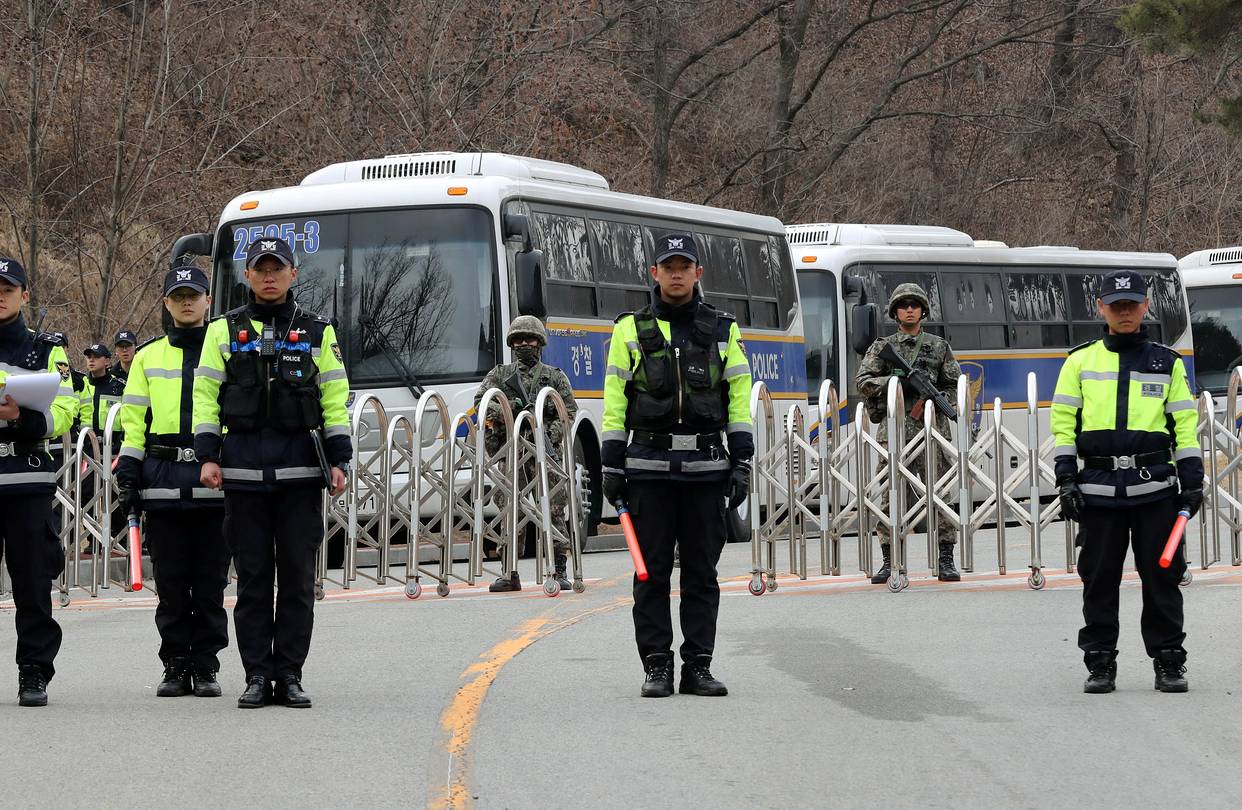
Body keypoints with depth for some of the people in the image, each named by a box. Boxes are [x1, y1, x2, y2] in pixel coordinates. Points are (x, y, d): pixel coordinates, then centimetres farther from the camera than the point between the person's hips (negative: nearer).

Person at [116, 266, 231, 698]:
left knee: (210, 581, 1)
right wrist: (128, 472, 2)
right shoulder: (148, 357, 13)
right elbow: (134, 420, 12)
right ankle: (175, 666, 9)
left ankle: (205, 666, 7)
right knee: (170, 582, 3)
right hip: (163, 482, 1)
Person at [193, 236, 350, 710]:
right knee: (252, 575, 1)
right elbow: (206, 396, 6)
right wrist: (207, 457, -4)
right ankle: (257, 676, 5)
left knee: (298, 575, 0)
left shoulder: (318, 333, 9)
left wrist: (338, 461, 0)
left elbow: (335, 399, 8)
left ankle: (290, 675, 5)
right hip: (243, 469, 0)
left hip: (301, 471, 0)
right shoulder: (225, 331, 9)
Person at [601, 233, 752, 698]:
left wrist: (741, 463, -1)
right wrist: (611, 467, -1)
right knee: (652, 572, 0)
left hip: (706, 468, 1)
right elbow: (615, 402, 5)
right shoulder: (631, 330, 6)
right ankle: (656, 668, 4)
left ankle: (698, 667, 8)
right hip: (649, 467, -1)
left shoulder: (722, 331, 9)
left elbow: (739, 398, 7)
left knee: (702, 571, 3)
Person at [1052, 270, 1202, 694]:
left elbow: (1185, 424, 10)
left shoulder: (1167, 363, 10)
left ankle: (1169, 662, 8)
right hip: (1098, 487, 0)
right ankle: (1100, 663, 10)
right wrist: (1066, 479, -1)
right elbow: (1063, 422, 8)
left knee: (1161, 576, 0)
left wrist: (1192, 481, 3)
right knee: (1099, 579, 2)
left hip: (1155, 487, 0)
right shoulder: (1081, 361, 9)